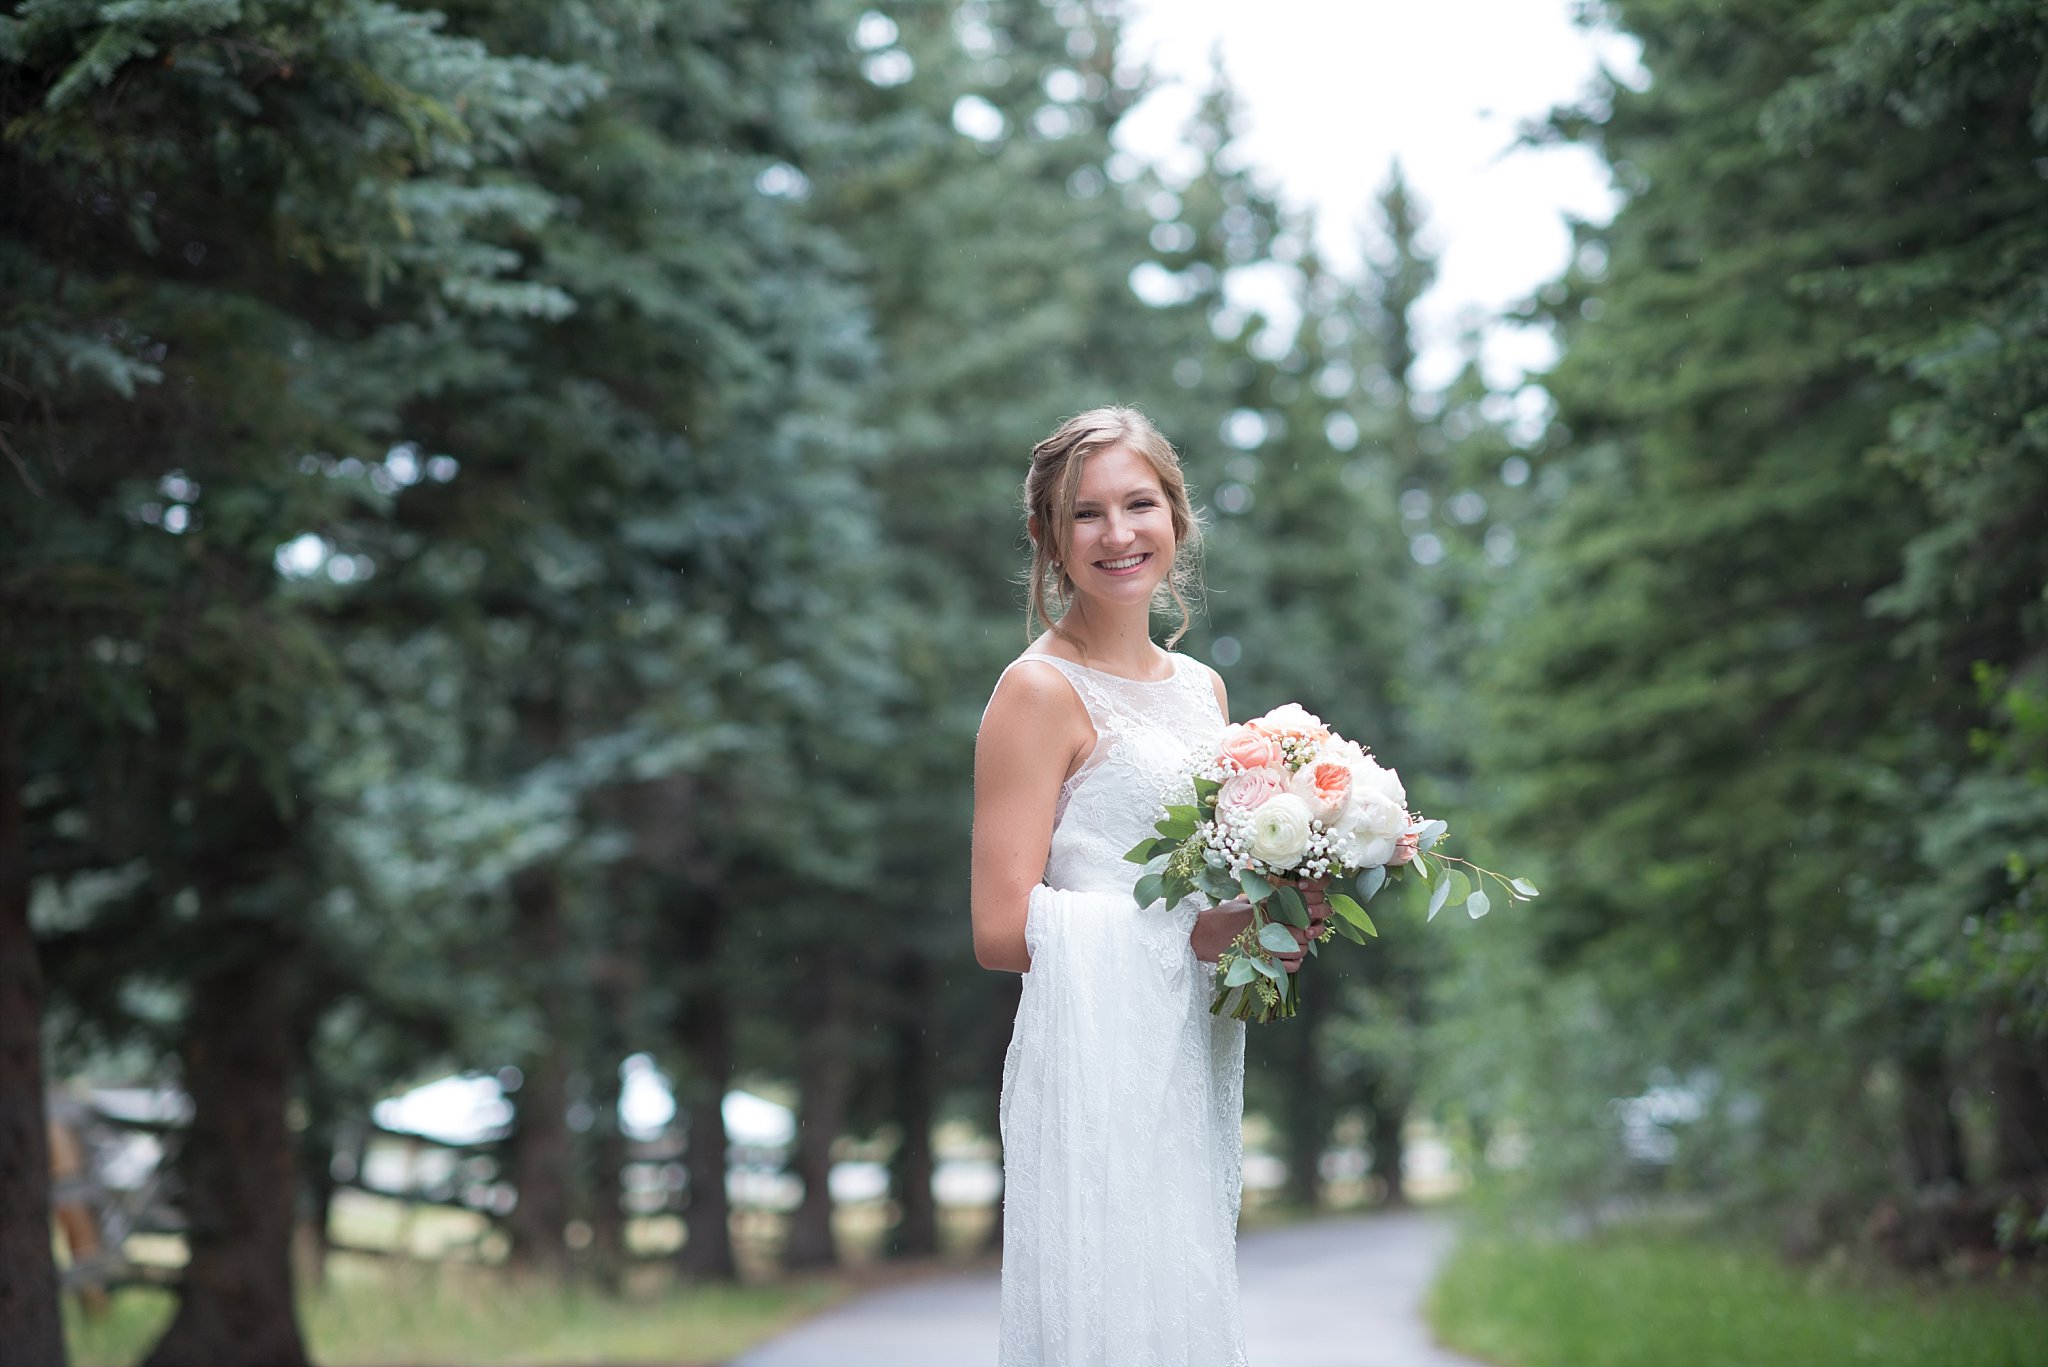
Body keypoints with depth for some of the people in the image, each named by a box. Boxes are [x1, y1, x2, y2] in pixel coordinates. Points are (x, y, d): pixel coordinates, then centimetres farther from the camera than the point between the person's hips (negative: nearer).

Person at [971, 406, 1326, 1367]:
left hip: (1193, 1067, 8)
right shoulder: (1041, 691, -8)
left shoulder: (1202, 689, 16)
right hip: (1093, 1063, -7)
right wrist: (1196, 934, -16)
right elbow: (1002, 929, -14)